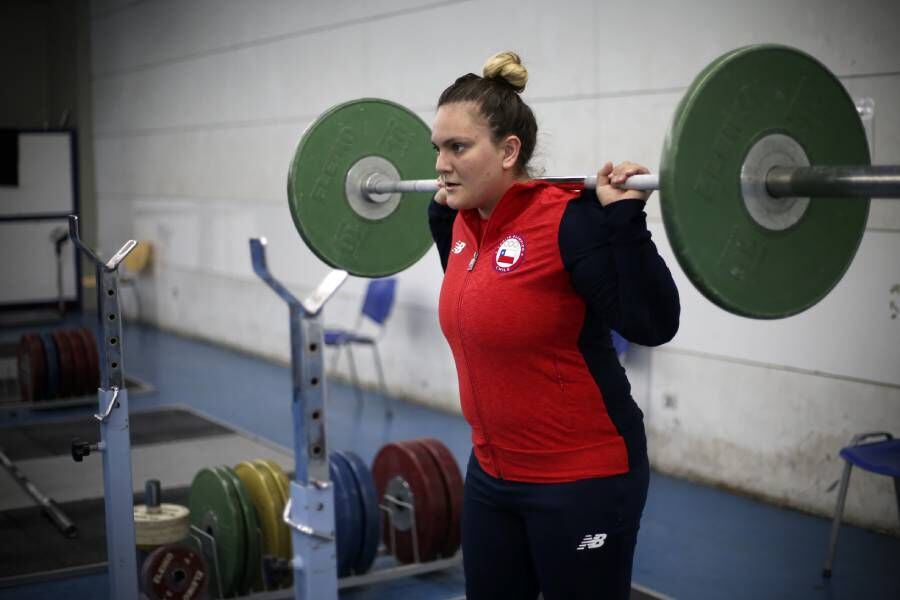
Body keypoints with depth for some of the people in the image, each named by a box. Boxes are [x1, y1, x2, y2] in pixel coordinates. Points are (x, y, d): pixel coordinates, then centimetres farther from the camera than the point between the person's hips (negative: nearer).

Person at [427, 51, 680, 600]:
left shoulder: (569, 219, -20)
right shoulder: (468, 221, 3)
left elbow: (653, 324, -22)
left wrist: (625, 218, -30)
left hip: (584, 479, -7)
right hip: (493, 472, 8)